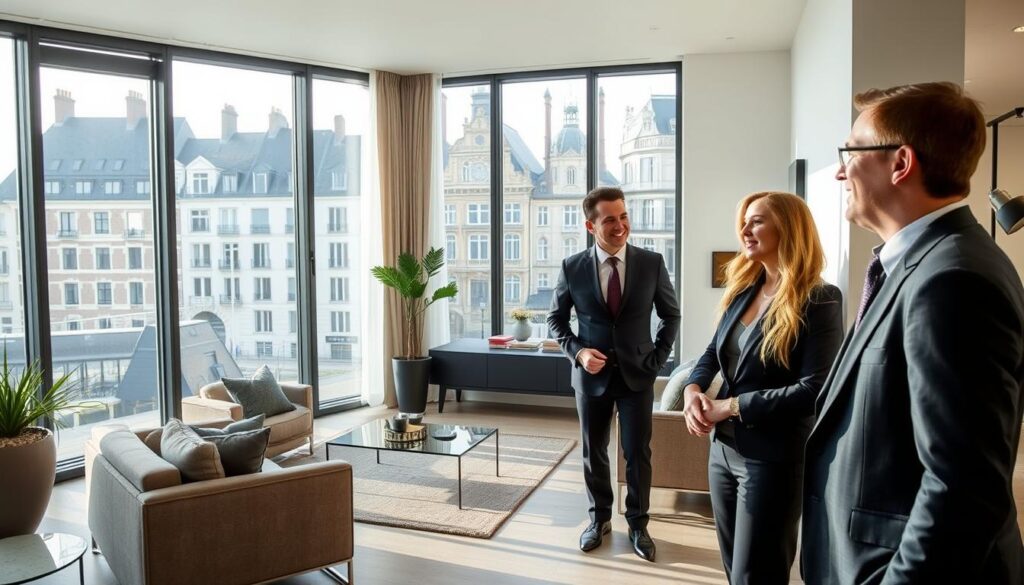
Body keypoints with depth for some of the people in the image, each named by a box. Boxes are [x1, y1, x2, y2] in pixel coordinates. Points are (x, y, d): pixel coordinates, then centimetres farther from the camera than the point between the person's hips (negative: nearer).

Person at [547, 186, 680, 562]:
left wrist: (657, 358, -3)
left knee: (638, 454, 8)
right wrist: (577, 351, -10)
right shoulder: (572, 267, -8)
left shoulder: (652, 263, -8)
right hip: (592, 375, 1)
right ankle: (599, 519, 32)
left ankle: (638, 524, 27)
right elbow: (556, 317, 5)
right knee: (593, 453, 13)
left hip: (637, 374, 0)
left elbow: (671, 315, 4)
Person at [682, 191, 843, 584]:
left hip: (773, 459, -7)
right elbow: (713, 352, 13)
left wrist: (732, 406, -19)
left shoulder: (819, 300, -15)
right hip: (723, 449, 7)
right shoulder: (743, 289, 6)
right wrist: (693, 388, -8)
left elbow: (813, 390, -22)